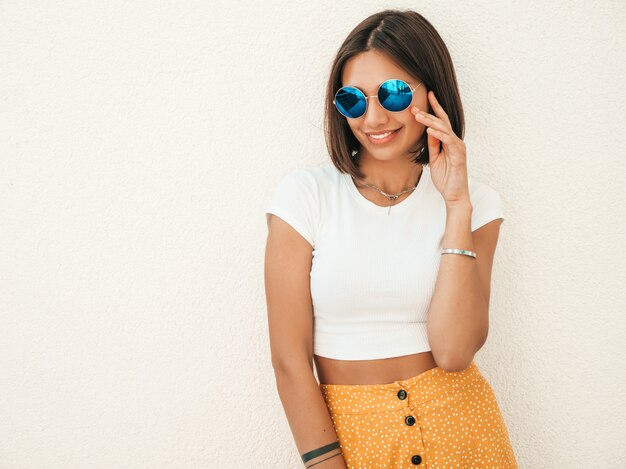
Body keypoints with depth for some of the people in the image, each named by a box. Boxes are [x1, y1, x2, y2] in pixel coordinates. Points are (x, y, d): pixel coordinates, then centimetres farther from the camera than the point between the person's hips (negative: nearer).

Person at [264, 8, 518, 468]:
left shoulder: (476, 201, -3)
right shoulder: (306, 193, -8)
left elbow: (453, 351, -16)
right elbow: (289, 358, -10)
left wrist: (457, 206, -18)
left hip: (458, 427, 2)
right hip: (346, 430, -1)